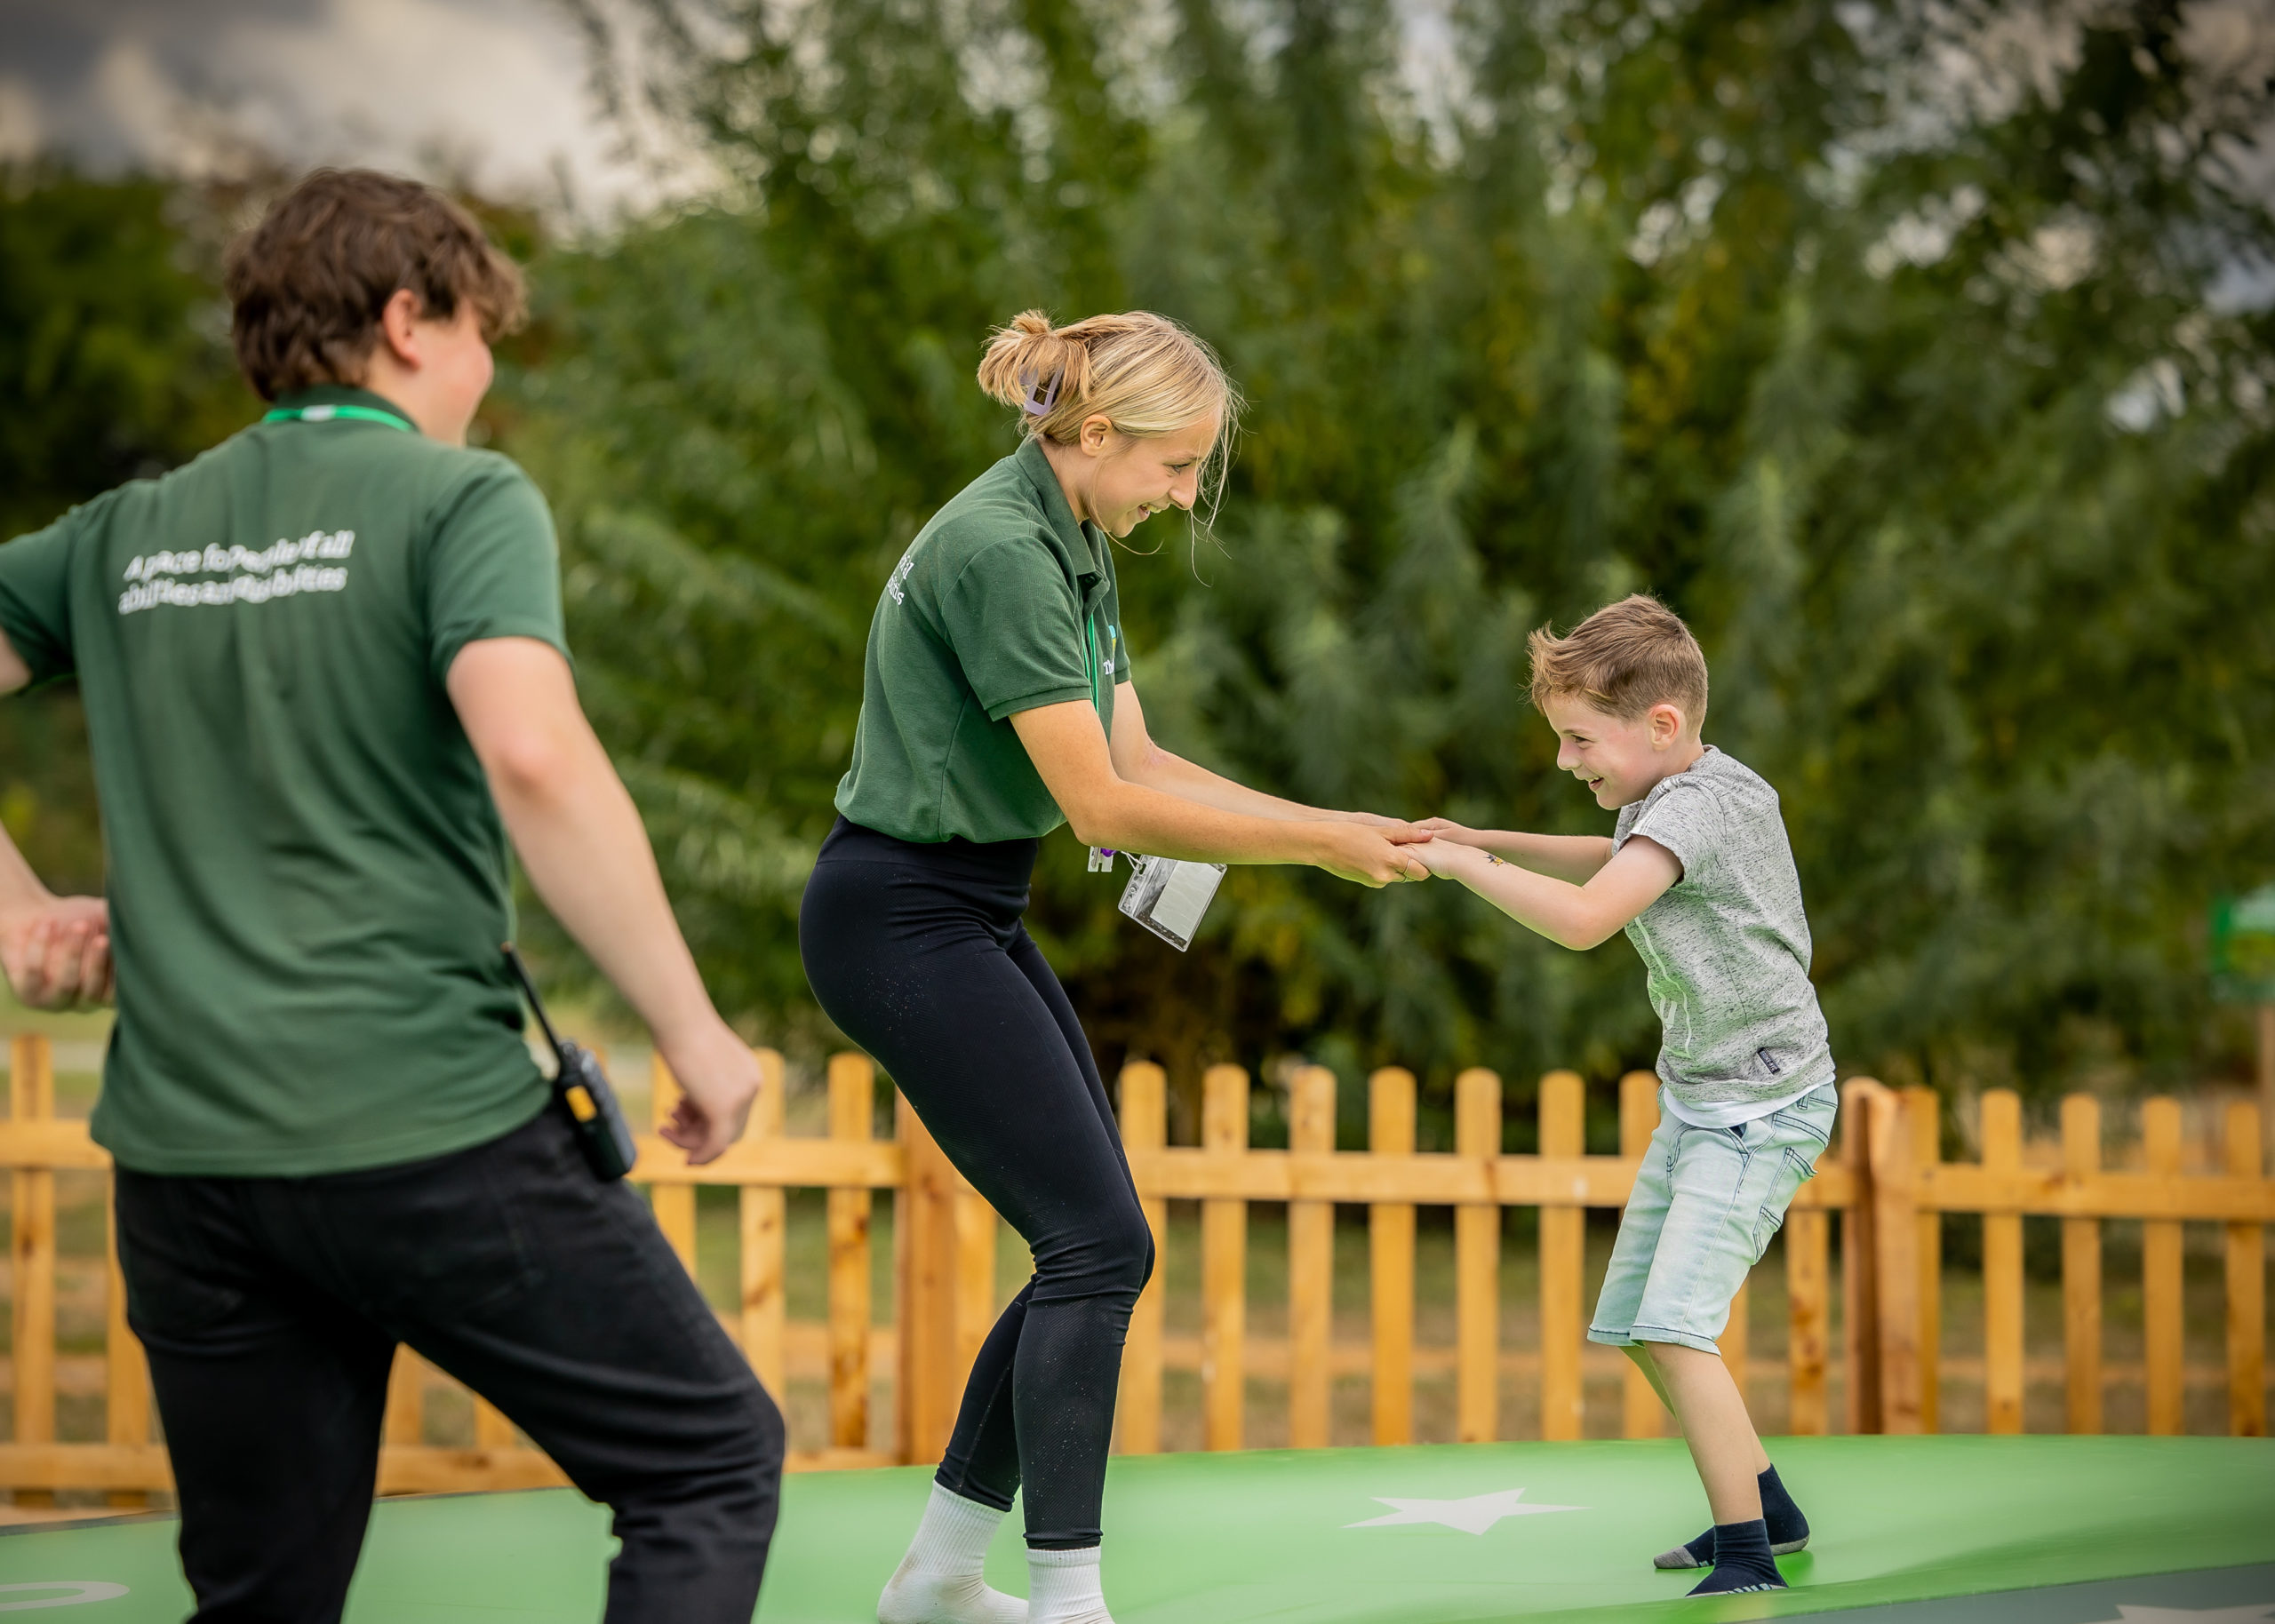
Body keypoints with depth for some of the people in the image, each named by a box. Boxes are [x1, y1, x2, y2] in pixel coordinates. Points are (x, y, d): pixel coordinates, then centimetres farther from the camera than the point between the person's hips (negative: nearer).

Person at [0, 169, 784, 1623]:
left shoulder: (127, 537, 14)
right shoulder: (462, 499, -3)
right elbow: (533, 755, -18)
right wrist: (694, 1032, -12)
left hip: (184, 1157, 6)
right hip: (430, 1125, -6)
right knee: (711, 1465, 8)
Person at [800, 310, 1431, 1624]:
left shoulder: (1078, 548, 10)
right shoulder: (1000, 552, -21)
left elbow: (1140, 759, 10)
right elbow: (1105, 805, -22)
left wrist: (1338, 827, 1)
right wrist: (1317, 844, -15)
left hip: (973, 914, 10)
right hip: (902, 919, -10)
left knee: (1093, 1245, 10)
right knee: (1100, 1242, -11)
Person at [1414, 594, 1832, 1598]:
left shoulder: (1693, 806, -22)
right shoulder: (1697, 792, 8)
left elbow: (1583, 918, -35)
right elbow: (1614, 863, 29)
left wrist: (1461, 866, -23)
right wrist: (1491, 842, 15)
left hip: (1762, 1108, -11)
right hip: (1700, 1099, 11)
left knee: (1674, 1324, -21)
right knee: (1634, 1324, 14)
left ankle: (1748, 1559, -18)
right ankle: (1766, 1509, 27)